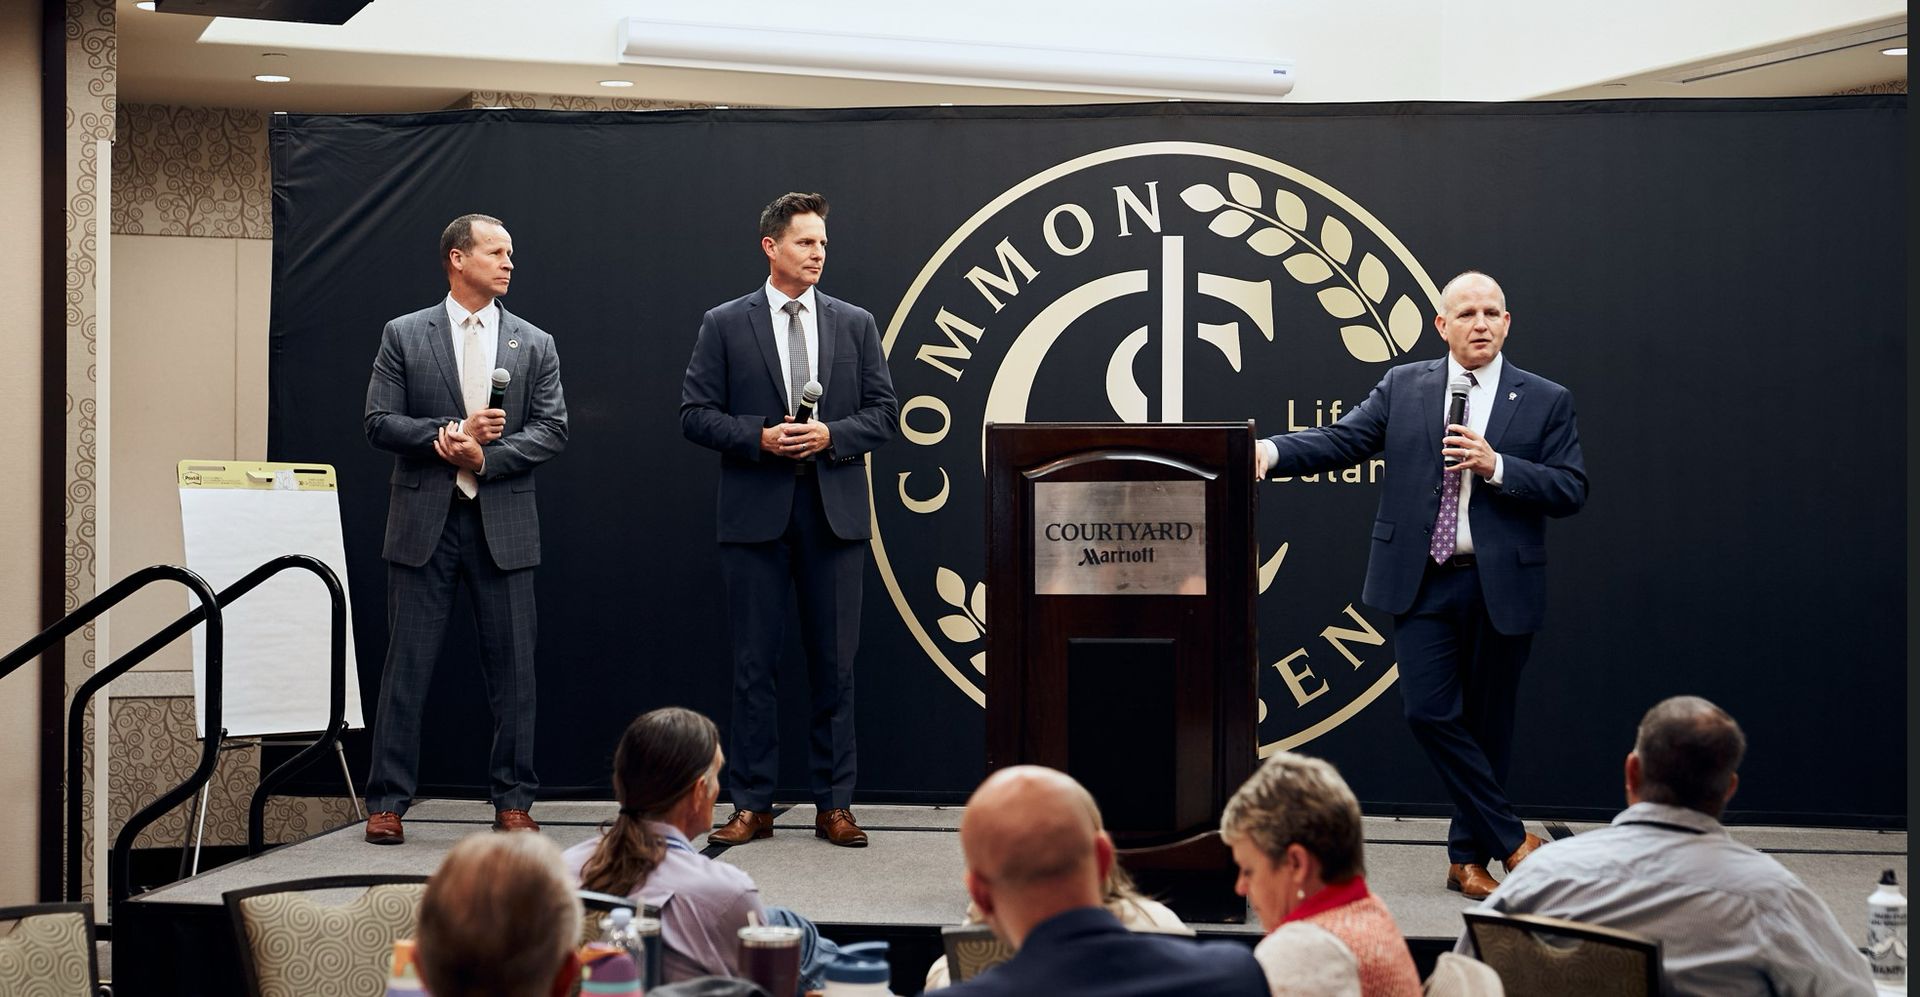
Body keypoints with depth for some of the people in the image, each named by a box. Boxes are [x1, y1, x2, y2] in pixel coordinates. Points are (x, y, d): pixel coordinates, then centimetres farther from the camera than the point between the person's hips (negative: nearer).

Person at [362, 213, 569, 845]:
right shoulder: (404, 336, 6)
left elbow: (553, 430, 2)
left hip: (504, 523, 2)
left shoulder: (534, 345, 10)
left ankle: (512, 801, 12)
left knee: (512, 667, 3)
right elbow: (379, 423, -1)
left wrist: (485, 457, -12)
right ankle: (387, 801, 8)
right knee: (407, 666, 1)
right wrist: (450, 432, -14)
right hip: (424, 520, -1)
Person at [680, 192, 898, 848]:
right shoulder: (725, 325, 4)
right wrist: (758, 438, -13)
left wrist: (831, 435, -10)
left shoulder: (855, 324, 10)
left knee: (835, 663, 4)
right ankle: (751, 805, 10)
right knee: (754, 663, 3)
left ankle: (834, 805, 12)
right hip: (756, 512, -1)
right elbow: (695, 414, 1)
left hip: (835, 509, 2)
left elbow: (883, 412, 7)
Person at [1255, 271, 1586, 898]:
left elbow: (1571, 491, -1)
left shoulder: (1546, 401, 3)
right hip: (1421, 582, 1)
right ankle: (1511, 838, 6)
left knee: (1487, 721, 7)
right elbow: (1340, 440, -1)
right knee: (1430, 711, -7)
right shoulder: (1403, 387, 7)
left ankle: (1468, 857, 21)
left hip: (1500, 586, -1)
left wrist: (1495, 465, -14)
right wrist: (1270, 452, -18)